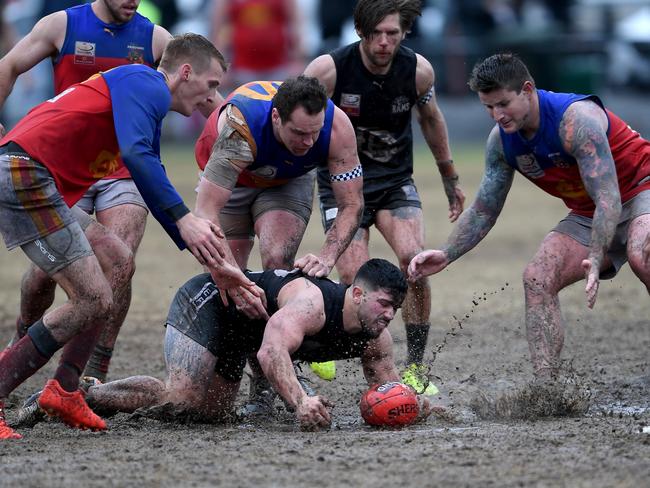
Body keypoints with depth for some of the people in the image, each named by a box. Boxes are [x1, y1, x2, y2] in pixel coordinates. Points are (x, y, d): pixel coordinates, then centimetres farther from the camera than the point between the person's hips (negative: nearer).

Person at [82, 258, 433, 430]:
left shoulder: (375, 339, -11)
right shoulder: (311, 302, -38)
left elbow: (387, 383, 1)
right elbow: (271, 351, -51)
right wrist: (301, 403, -64)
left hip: (233, 334, 9)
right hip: (205, 300, -9)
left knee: (210, 411, 5)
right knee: (182, 400, -24)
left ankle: (94, 391, 14)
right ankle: (80, 393, -9)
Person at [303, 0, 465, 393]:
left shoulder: (418, 70, -11)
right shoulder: (329, 69, -20)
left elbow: (431, 119, 11)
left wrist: (451, 180, 21)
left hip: (396, 180, 2)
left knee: (414, 259, -21)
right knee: (355, 280, -18)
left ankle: (415, 368, -8)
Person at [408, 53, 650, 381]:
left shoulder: (576, 119, -29)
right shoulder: (501, 141, -5)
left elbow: (608, 200, -35)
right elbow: (483, 211, 7)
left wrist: (595, 261, -48)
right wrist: (446, 255, -9)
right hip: (588, 213, 8)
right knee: (537, 279, -9)